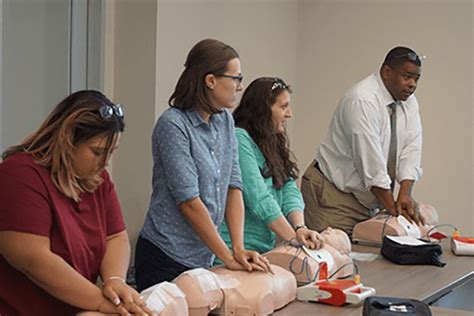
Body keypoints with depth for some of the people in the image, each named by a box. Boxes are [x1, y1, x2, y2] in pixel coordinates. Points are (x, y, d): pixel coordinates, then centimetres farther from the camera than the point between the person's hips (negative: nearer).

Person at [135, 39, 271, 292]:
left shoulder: (225, 122, 7)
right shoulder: (173, 125, -16)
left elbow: (233, 185, 3)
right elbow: (189, 201, -19)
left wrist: (239, 248, -7)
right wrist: (229, 258, -16)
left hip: (204, 258, 7)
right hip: (166, 259, -7)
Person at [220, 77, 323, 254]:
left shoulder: (274, 143, 14)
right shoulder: (239, 139, -13)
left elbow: (289, 191, 4)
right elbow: (259, 200, -19)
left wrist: (299, 228, -14)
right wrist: (293, 237, -17)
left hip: (265, 249, 8)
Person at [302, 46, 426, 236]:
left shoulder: (408, 101, 5)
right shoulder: (363, 101, -20)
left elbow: (411, 150, -3)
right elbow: (371, 162, -23)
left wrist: (405, 194, -18)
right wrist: (393, 209, -21)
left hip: (366, 200, 7)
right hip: (333, 194, -7)